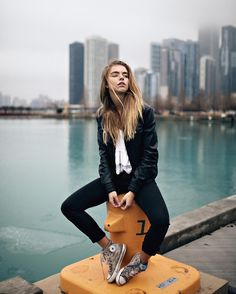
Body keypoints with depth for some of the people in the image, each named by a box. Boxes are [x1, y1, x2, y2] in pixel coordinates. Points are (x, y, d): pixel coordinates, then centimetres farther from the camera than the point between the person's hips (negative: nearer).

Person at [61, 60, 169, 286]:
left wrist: (133, 191, -17)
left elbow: (150, 155, -10)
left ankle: (141, 261, 2)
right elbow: (104, 154, 2)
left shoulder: (144, 111, -8)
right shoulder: (103, 115, 3)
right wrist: (110, 189, -11)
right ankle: (111, 249, 1)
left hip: (141, 177, -4)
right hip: (114, 176, 4)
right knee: (69, 207, -10)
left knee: (161, 221, -30)